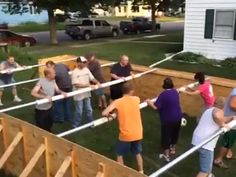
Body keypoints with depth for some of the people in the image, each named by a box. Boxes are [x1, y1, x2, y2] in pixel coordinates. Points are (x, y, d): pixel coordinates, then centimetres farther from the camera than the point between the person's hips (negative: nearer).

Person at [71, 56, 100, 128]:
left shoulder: (86, 69, 1)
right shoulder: (75, 72, -18)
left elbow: (92, 78, 5)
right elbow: (77, 84, -24)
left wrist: (97, 82, -16)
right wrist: (89, 85, -27)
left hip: (86, 94, 6)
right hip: (78, 96, -6)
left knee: (89, 110, 19)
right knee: (79, 112, 5)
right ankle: (75, 126, 22)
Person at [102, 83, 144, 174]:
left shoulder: (117, 102, -12)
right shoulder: (136, 99, -2)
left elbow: (104, 113, -21)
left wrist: (109, 115, 0)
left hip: (125, 135, -3)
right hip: (138, 134, 4)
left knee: (120, 154, 19)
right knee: (138, 153, 26)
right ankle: (141, 172, 37)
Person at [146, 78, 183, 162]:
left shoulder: (163, 94, -21)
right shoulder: (175, 92, 1)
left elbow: (155, 107, -23)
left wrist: (149, 102, -6)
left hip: (168, 119, -7)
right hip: (178, 117, 7)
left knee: (166, 136, 7)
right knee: (175, 134, 25)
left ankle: (166, 155, 15)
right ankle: (173, 149, 45)